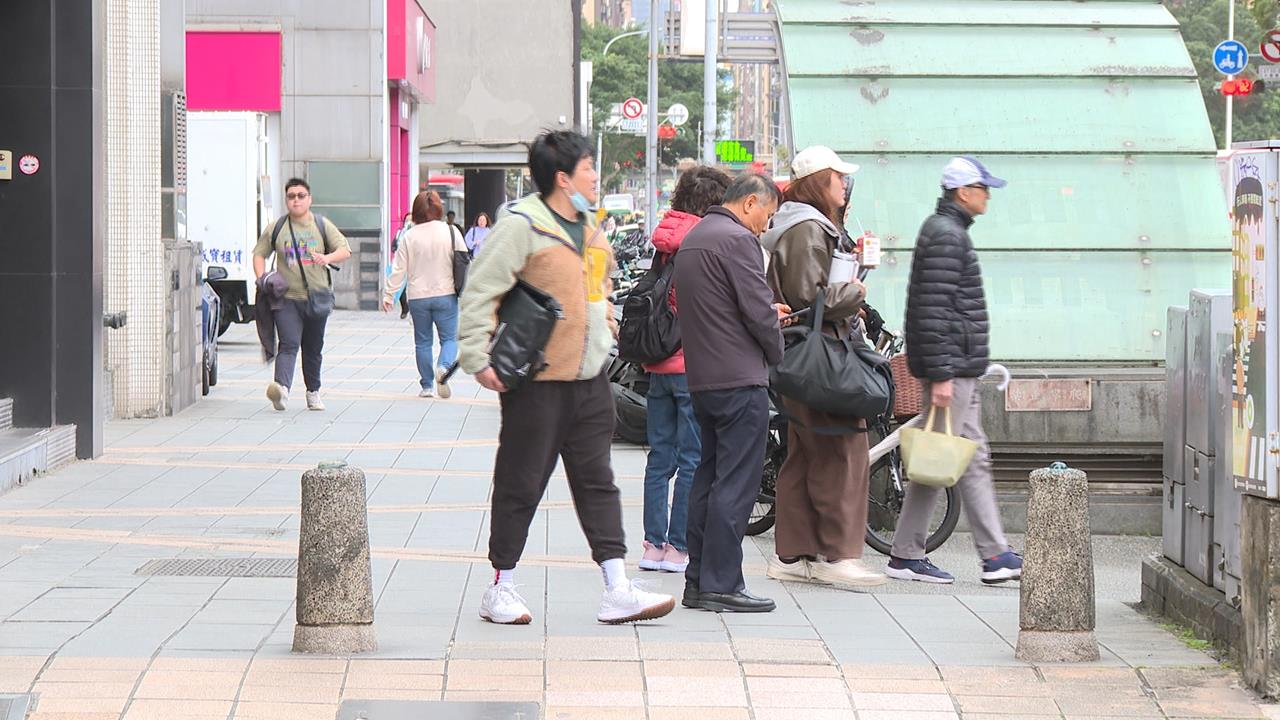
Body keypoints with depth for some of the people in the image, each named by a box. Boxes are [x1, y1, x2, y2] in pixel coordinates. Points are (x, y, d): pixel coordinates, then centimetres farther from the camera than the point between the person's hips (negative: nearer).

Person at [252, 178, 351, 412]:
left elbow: (345, 250, 3)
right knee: (289, 344, -19)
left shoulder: (323, 226, 7)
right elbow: (259, 254, 13)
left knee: (313, 349, 13)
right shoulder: (276, 228, 6)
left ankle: (313, 392, 28)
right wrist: (262, 279, -5)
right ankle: (282, 388, -36)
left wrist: (328, 258, -18)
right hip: (286, 297, -2)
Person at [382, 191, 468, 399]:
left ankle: (427, 386, 13)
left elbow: (399, 269, -2)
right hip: (445, 295, -1)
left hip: (418, 297, 1)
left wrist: (388, 294, 6)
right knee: (449, 337, 6)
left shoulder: (410, 237, -4)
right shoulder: (451, 233, -5)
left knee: (423, 341, 12)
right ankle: (444, 368, -22)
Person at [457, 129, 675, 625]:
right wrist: (477, 358, -18)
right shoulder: (522, 226, -12)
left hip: (590, 380, 7)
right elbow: (479, 292, -13)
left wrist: (604, 336, 20)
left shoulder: (590, 229, 13)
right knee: (521, 485, 1)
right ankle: (501, 588, 12)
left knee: (597, 482, 6)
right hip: (536, 380, -7)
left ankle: (617, 591, 6)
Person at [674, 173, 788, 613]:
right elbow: (758, 312, -16)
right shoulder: (737, 240, -13)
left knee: (709, 477, 14)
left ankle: (698, 580, 16)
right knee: (736, 483, -7)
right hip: (740, 379, -10)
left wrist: (767, 313, 18)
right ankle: (721, 585, -7)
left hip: (702, 378, 10)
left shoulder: (692, 239, 17)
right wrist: (778, 354, 1)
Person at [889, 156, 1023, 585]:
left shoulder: (950, 230, 18)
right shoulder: (945, 235, -15)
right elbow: (933, 309, -21)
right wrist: (941, 376, -24)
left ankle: (995, 555, 10)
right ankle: (905, 555, 1)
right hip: (950, 368, -11)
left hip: (959, 371, 11)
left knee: (974, 460, 9)